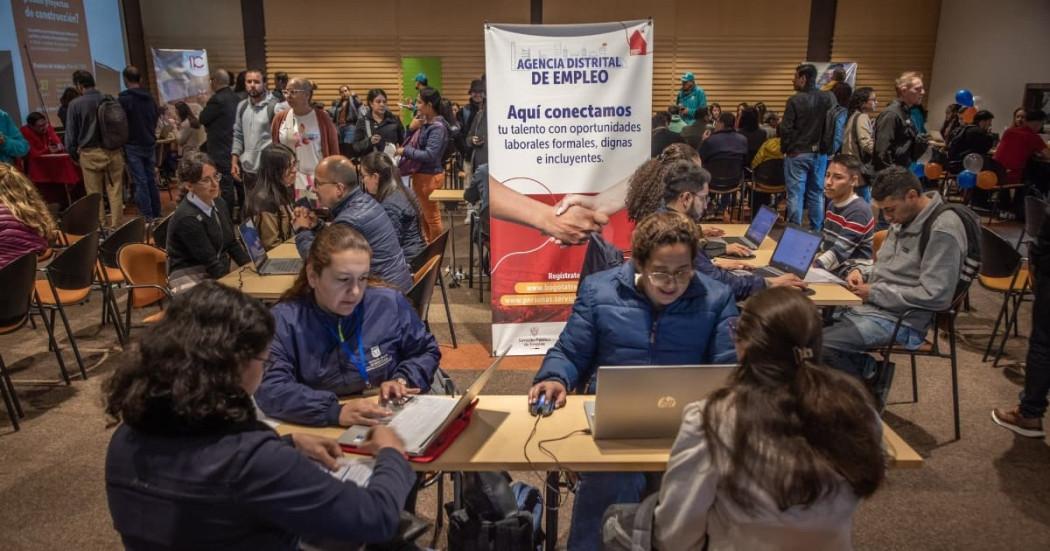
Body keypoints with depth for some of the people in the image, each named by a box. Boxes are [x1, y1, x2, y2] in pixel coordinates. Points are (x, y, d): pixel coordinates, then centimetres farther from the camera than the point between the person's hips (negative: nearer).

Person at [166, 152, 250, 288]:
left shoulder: (218, 203, 7)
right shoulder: (187, 218, -16)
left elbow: (232, 244, 12)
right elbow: (211, 263, -16)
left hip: (221, 274, 8)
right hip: (190, 280, -7)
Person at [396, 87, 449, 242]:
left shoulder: (438, 127, -19)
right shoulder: (424, 122, 4)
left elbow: (429, 155, -26)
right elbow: (411, 143, 11)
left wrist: (405, 151, -18)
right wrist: (411, 128, -7)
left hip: (429, 176, -9)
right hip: (420, 174, 9)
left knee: (432, 217, 4)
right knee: (424, 216, 21)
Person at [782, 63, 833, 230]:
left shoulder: (795, 100, -13)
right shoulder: (827, 98, 3)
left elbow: (786, 129, -12)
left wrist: (785, 149, 1)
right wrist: (823, 147, 11)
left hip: (797, 154, -5)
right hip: (819, 153, 5)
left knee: (796, 194, 0)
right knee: (816, 194, 12)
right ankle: (816, 231, 18)